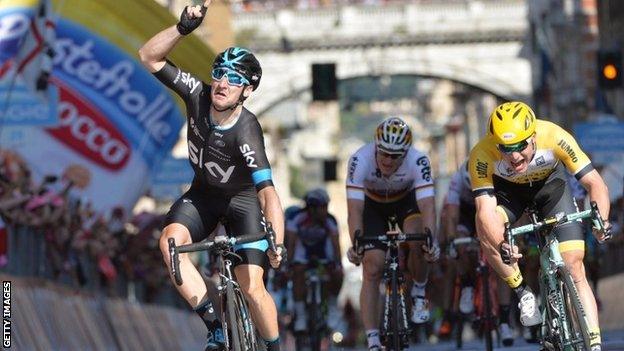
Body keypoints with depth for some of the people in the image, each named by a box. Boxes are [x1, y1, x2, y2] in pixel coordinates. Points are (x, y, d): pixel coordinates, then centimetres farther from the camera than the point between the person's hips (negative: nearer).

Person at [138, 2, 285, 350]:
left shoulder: (246, 131, -34)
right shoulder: (199, 95, -22)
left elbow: (268, 192, -41)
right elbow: (149, 57, -19)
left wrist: (277, 243, -54)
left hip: (242, 198, -4)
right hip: (203, 194, 4)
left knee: (252, 287, -17)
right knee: (170, 240, -27)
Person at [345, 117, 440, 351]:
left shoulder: (418, 162, -34)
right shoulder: (360, 160, -35)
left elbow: (427, 206, -40)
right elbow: (355, 209, -39)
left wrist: (431, 240, -56)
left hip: (406, 200, 0)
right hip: (372, 204, 0)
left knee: (416, 242, -30)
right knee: (372, 268, -13)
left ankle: (419, 294, -1)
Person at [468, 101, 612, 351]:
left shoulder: (554, 137, -36)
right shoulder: (482, 155, -36)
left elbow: (594, 183, -32)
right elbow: (485, 209, -39)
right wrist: (501, 245, -57)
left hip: (550, 183, 0)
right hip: (507, 190, 0)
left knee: (574, 267, -11)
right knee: (488, 235, -30)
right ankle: (522, 293, -7)